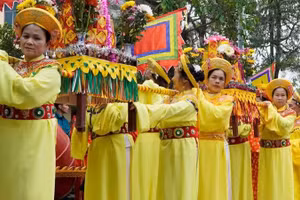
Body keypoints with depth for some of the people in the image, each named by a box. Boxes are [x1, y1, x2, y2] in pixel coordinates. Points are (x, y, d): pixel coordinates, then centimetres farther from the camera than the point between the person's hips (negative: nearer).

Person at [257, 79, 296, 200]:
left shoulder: (291, 113, 0)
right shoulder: (266, 110, 6)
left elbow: (284, 126, -20)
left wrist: (271, 110, -18)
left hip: (282, 152, -2)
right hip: (266, 151, 2)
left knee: (282, 183, 3)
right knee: (267, 183, 8)